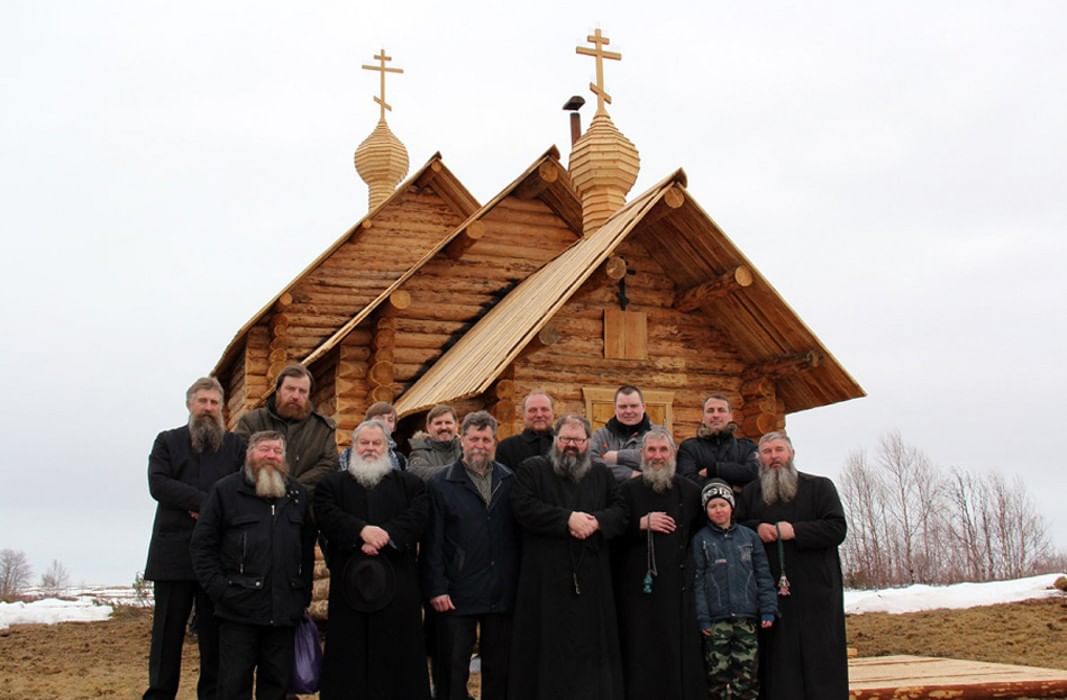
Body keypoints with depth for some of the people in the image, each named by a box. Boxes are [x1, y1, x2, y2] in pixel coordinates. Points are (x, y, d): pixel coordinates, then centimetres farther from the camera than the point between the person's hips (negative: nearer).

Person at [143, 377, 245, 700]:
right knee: (167, 631, 4)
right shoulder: (167, 441, 9)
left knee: (214, 631, 6)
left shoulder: (236, 445, 10)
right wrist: (206, 500, -15)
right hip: (174, 550, 0)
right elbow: (158, 484, -7)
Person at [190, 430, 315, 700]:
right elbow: (202, 544, -2)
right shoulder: (226, 490, -1)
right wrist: (218, 588, -10)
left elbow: (307, 546, 16)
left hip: (284, 611, 4)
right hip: (239, 609, -4)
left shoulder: (297, 493, 12)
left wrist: (304, 594, 11)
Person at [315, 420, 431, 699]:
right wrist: (362, 530, -19)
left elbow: (417, 517, -3)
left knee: (397, 655, 1)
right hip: (350, 583, 0)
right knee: (350, 660, 1)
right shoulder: (331, 484, 13)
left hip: (397, 584, 0)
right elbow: (327, 516, -5)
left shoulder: (410, 484, 13)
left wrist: (385, 536, -17)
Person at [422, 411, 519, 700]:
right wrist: (436, 589, -8)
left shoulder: (510, 480, 6)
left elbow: (520, 532, 5)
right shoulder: (441, 483, 0)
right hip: (457, 594, -2)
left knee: (499, 668, 12)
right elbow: (432, 542, -3)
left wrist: (521, 583, 0)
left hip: (503, 593, 2)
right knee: (453, 670, 7)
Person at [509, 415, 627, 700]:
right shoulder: (532, 469, 3)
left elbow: (621, 512, 6)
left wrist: (596, 522, -14)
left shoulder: (602, 474, 15)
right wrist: (568, 518, -16)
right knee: (548, 649, 1)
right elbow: (523, 507, -12)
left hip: (592, 580, 3)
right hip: (546, 579, -3)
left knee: (592, 647, 6)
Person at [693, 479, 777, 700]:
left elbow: (763, 575, 9)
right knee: (717, 675, 1)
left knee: (748, 674, 1)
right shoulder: (700, 539, 5)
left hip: (747, 618, 2)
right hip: (716, 620, -1)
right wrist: (702, 617, -8)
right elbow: (697, 581, 0)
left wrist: (768, 610, 0)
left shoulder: (749, 536, 10)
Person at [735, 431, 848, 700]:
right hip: (771, 593, 2)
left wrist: (795, 531, -14)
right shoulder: (750, 493, 15)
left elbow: (837, 528, -5)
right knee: (779, 663, 1)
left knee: (820, 659, -2)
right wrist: (756, 528, -3)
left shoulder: (820, 487, 5)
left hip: (815, 592, -2)